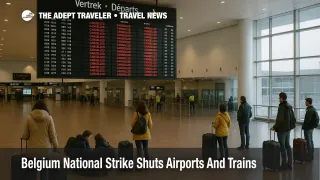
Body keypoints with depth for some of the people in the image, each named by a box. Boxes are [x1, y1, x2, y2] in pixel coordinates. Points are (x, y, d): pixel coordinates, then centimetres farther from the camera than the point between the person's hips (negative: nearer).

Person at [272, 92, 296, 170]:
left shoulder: (281, 107, -20)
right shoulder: (289, 106, 7)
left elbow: (280, 119, -26)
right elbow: (293, 118, 11)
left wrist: (275, 127, -15)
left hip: (282, 129, -8)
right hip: (288, 129, 8)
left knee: (282, 147, 1)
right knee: (287, 145, 14)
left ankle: (284, 165, 7)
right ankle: (289, 164, 20)